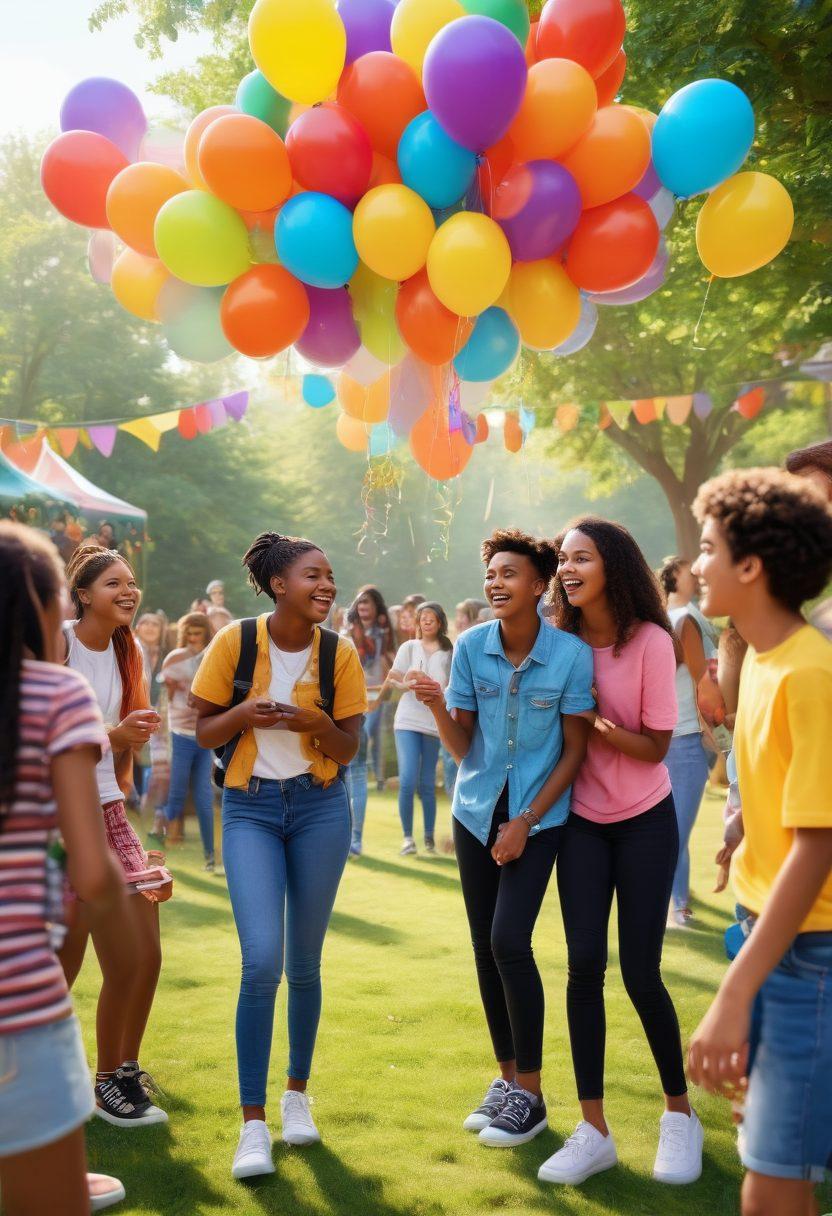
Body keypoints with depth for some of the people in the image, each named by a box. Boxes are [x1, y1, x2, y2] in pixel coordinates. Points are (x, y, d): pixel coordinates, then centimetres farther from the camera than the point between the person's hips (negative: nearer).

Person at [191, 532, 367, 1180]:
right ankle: (253, 1121, 0)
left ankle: (298, 1093, 31)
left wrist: (318, 723, -21)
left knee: (305, 963, 9)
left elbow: (349, 748, -1)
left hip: (321, 807, 2)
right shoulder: (235, 641, -8)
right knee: (262, 961, -13)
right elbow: (204, 733, -2)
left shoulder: (340, 653, -5)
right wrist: (246, 712, -21)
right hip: (250, 808, -1)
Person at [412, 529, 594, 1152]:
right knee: (485, 946, 8)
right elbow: (461, 746, -3)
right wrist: (438, 706, -23)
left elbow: (575, 751, -8)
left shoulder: (572, 654, -14)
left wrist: (526, 822, -12)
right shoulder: (471, 646, -6)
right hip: (477, 811, 4)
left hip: (538, 814, -4)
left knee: (509, 941, -13)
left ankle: (530, 1095, 3)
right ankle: (507, 1077, 25)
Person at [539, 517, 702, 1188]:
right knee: (585, 965, -3)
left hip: (645, 823, -3)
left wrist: (591, 719, -22)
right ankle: (594, 1131, 6)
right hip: (583, 821, 3)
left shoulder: (651, 641, -15)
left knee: (639, 970, -3)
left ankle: (681, 1115, 20)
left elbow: (655, 746, -12)